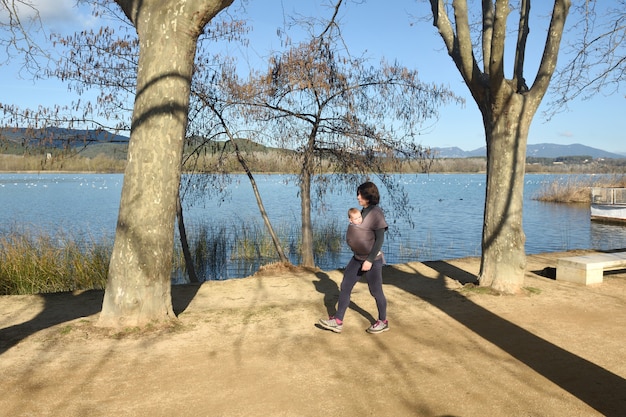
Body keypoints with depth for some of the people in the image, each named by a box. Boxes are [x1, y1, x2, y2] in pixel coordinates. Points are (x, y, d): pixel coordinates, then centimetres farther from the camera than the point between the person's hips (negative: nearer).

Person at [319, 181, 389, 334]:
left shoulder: (376, 213, -17)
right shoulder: (363, 211, 7)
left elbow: (380, 239, -20)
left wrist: (370, 260, -22)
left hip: (372, 260, -8)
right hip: (357, 258, 8)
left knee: (376, 291, 7)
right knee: (344, 287, 6)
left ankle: (383, 322, 27)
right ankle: (338, 321, 13)